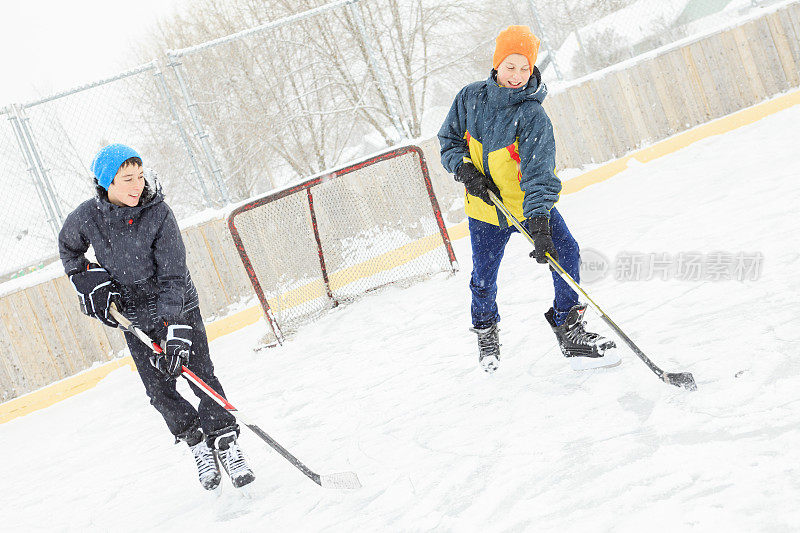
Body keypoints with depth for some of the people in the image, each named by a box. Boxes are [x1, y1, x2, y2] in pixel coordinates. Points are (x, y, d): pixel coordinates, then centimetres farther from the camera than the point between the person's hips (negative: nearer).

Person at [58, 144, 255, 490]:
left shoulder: (158, 214, -20)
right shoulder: (87, 217, -13)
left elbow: (173, 277, -22)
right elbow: (68, 248, 12)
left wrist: (174, 330, -30)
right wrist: (86, 278, -4)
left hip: (178, 306, -2)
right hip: (134, 316, 2)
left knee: (201, 376, -11)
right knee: (159, 390, -2)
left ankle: (225, 442, 1)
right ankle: (197, 442, 17)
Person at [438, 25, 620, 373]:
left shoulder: (532, 115, -19)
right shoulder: (471, 99, -8)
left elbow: (538, 173, -28)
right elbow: (449, 139, 6)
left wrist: (540, 225, -38)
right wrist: (465, 169, -14)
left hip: (530, 204, -2)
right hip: (485, 205, 2)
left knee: (565, 254, -17)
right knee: (483, 280, 4)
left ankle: (567, 325, 3)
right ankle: (485, 331, 35)